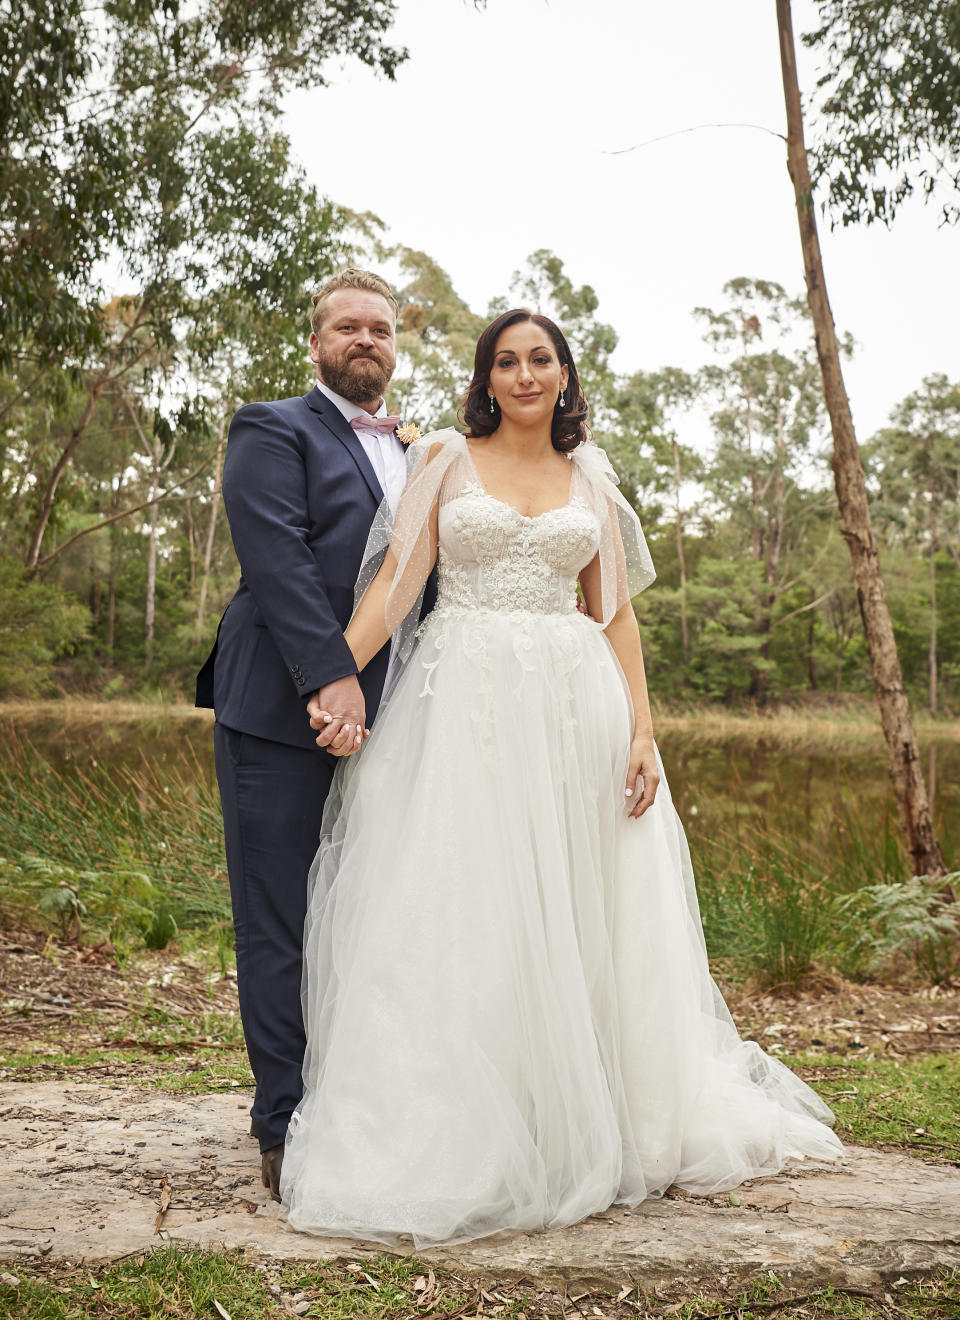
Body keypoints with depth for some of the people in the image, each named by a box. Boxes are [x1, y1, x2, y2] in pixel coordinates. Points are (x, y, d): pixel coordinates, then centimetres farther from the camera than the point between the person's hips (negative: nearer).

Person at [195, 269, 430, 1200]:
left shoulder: (414, 456, 22)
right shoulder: (273, 431, 1)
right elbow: (278, 557, -13)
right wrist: (330, 677, -23)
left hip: (381, 719, 6)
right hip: (283, 715, -6)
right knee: (283, 930, -1)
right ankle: (288, 1130, 8)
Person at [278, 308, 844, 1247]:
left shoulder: (591, 480, 14)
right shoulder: (445, 459, 7)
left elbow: (615, 612, 11)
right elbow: (397, 577, -3)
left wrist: (642, 730, 2)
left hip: (573, 709, 3)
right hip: (464, 703, -2)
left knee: (574, 913, 6)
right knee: (459, 913, -3)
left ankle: (580, 1127, 21)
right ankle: (452, 1141, 7)